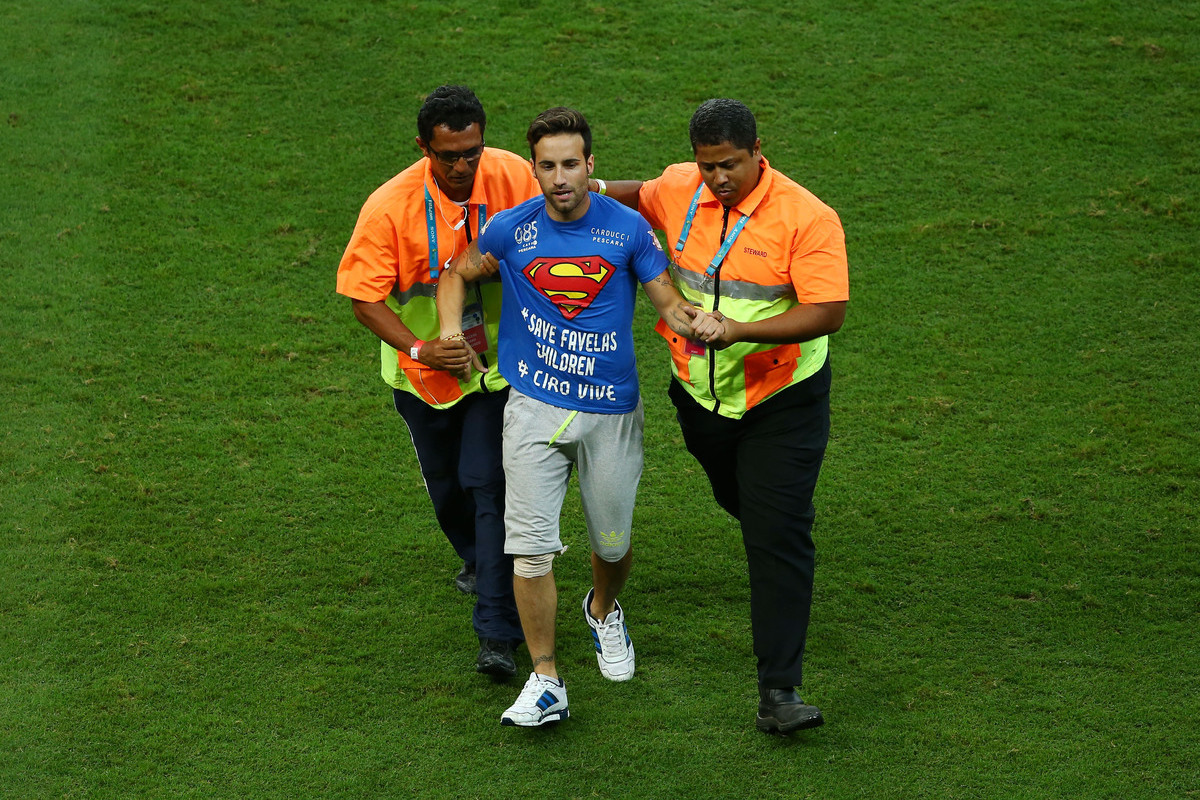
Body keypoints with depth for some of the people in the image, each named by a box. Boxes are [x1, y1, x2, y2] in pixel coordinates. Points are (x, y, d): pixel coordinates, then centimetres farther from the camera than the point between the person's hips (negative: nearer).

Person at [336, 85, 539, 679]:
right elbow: (363, 296, -15)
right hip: (424, 372, 1)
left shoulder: (514, 178, -17)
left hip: (497, 363, -1)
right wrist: (416, 347, -28)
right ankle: (477, 559, 53)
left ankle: (497, 632, -9)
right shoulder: (390, 206, -22)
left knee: (489, 485, -11)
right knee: (446, 484, 20)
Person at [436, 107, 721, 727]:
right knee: (530, 546, -10)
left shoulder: (627, 228, -5)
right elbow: (459, 272, 14)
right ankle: (545, 682, 0)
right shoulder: (512, 229, -3)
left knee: (611, 543, 12)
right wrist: (450, 332, -1)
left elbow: (666, 300, 0)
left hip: (611, 409, 0)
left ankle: (604, 611, 48)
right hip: (534, 408, 0)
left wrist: (695, 321, -22)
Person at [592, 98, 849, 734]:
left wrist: (740, 330, -36)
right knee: (740, 502, 25)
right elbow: (640, 196, 20)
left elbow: (828, 312, -27)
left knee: (779, 539, -11)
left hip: (781, 400, -5)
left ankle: (777, 693, -12)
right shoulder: (680, 189, -5)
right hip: (700, 394, 5)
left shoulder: (807, 217, -21)